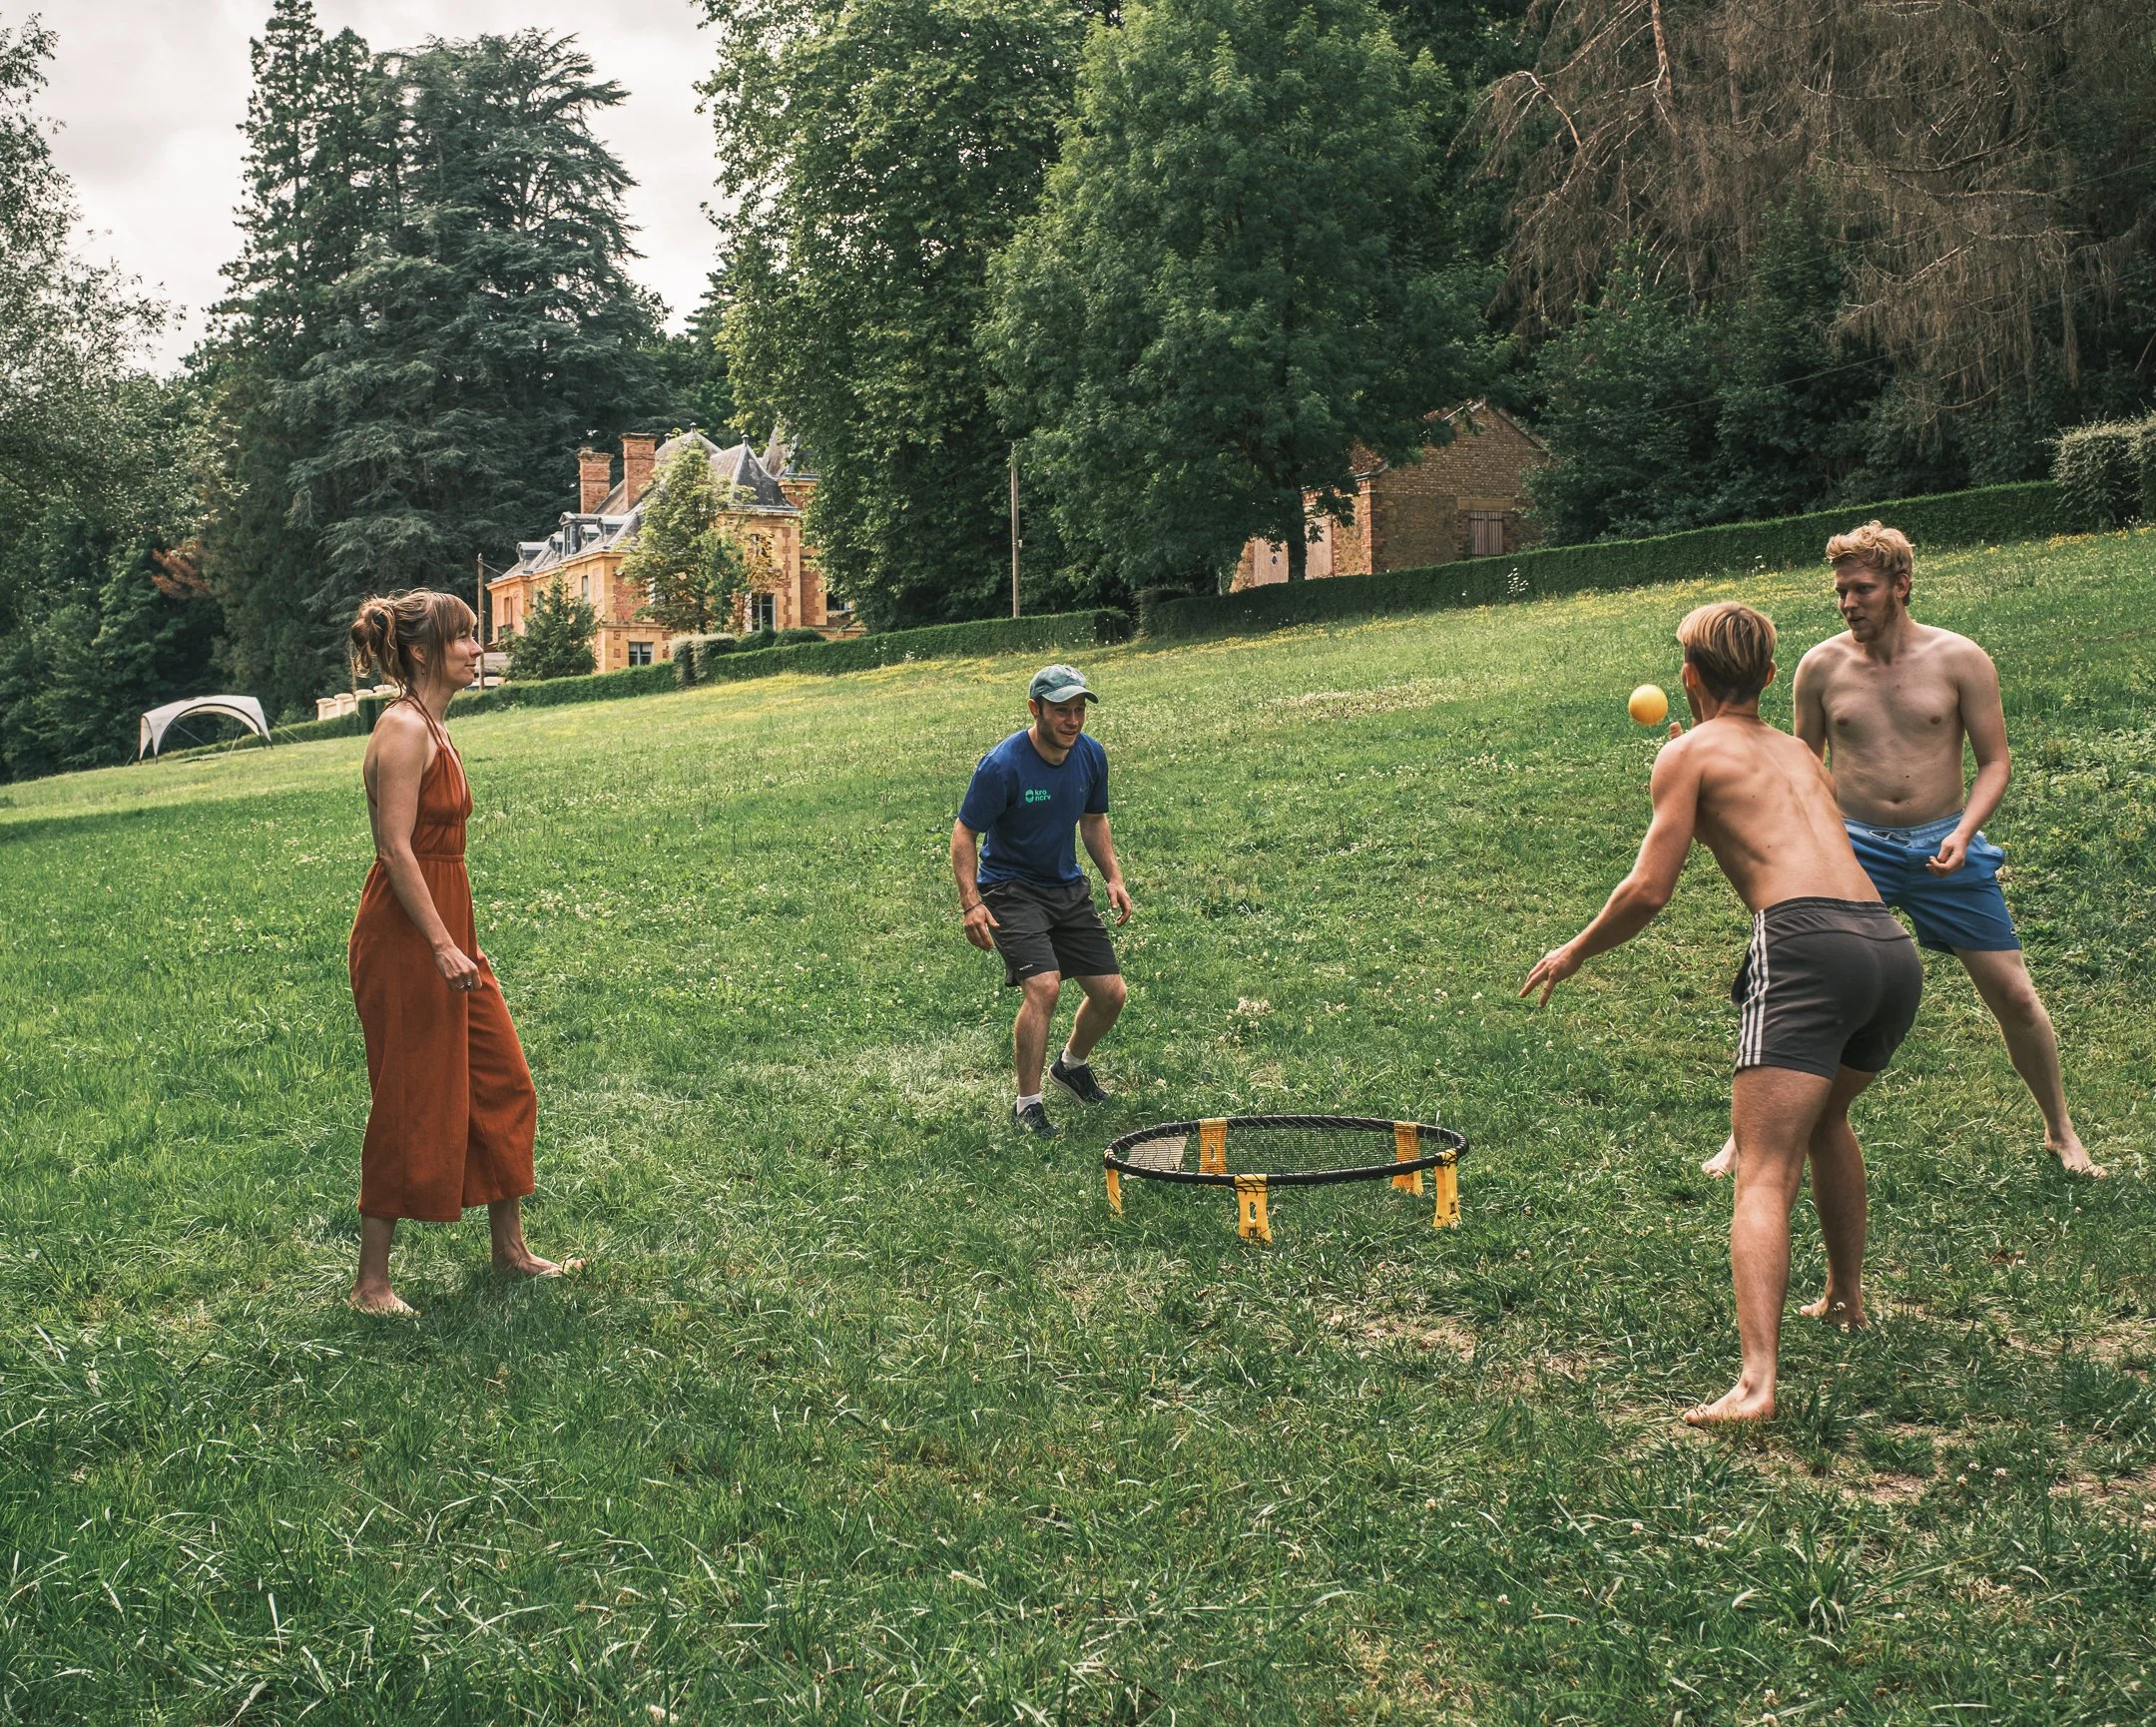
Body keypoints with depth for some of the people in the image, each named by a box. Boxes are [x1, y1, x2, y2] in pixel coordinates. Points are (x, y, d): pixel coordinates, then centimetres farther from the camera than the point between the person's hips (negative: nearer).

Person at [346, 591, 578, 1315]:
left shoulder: (430, 727, 13)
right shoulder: (403, 728, -16)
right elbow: (396, 849, -21)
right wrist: (442, 946, -25)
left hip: (446, 928, 10)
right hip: (404, 936, -10)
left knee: (502, 1083, 14)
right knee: (409, 1106, -1)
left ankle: (510, 1249, 27)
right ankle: (371, 1283, 11)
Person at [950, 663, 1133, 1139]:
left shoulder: (1091, 755, -2)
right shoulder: (1003, 765, -21)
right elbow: (963, 834, -15)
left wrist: (1114, 878, 4)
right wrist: (971, 904, -25)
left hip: (1068, 889, 6)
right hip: (1011, 890, -6)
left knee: (1111, 993, 3)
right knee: (1044, 986, -25)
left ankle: (1073, 1066, 34)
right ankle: (1027, 1105, -10)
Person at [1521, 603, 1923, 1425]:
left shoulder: (1692, 752, 10)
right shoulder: (1799, 752, 28)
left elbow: (1648, 892, 2)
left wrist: (1573, 953, 17)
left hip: (1806, 946, -7)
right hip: (1894, 947, 7)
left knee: (1764, 1175, -11)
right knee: (1826, 1117, 33)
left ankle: (1757, 1381, -24)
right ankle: (1846, 1296, 44)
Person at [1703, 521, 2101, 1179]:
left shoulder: (1959, 659, -6)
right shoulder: (1821, 666, -3)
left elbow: (1995, 761, -1)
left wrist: (1963, 833, -17)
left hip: (1944, 846, 0)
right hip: (1854, 847, 0)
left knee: (2013, 994, 3)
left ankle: (2061, 1132, 26)